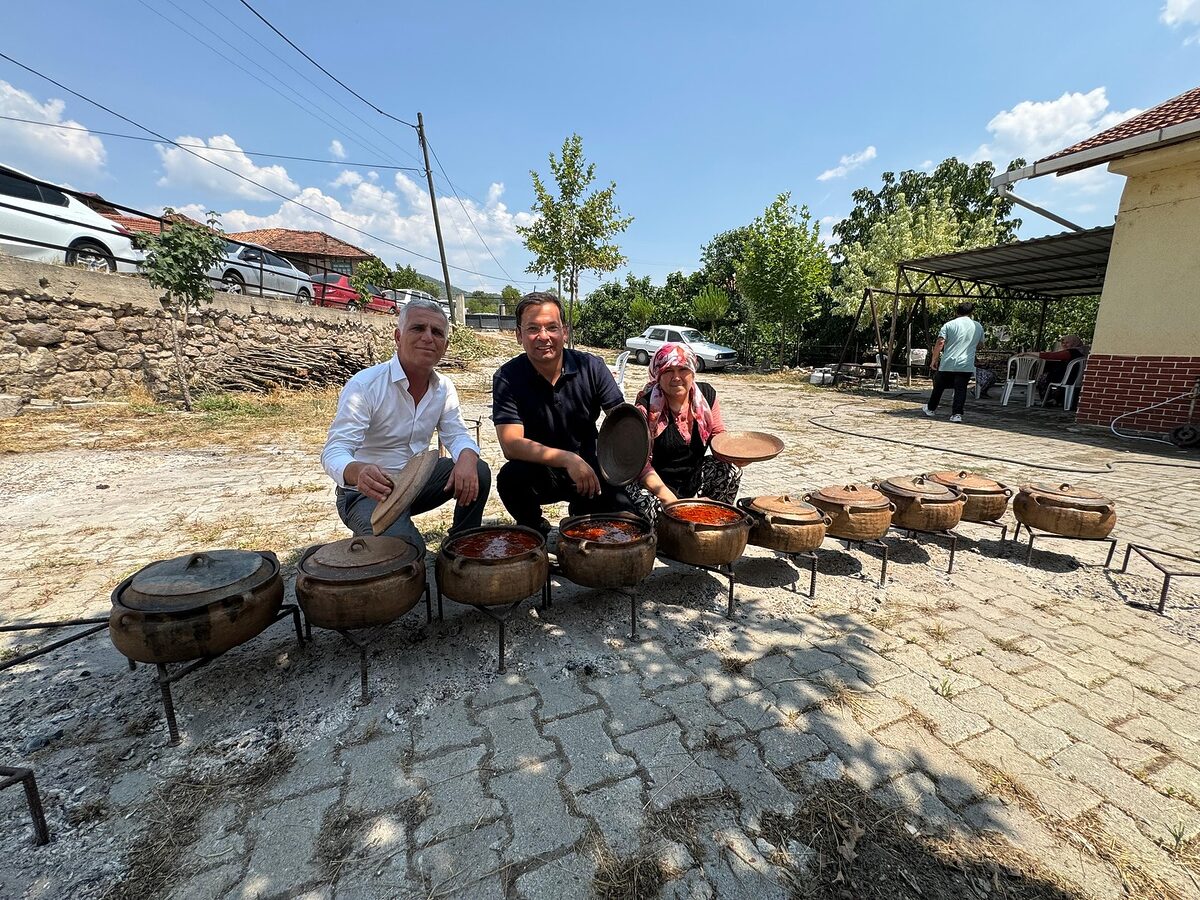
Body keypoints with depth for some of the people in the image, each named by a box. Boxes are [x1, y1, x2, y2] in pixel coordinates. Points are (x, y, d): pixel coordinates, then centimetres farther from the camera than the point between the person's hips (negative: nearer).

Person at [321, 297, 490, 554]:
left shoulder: (443, 387, -1)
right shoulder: (364, 385, -19)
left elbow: (457, 435, -2)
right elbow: (334, 452, -24)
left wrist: (467, 457, -28)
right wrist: (359, 472, -49)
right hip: (370, 490, -5)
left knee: (478, 472, -14)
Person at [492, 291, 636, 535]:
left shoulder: (592, 368, -8)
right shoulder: (506, 378, -14)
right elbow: (511, 444, -24)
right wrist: (568, 459, -38)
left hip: (589, 469, 2)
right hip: (539, 473, -1)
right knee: (511, 477, -33)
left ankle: (581, 514, 21)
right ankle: (535, 530, 1)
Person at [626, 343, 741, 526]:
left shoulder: (706, 395, -2)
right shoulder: (646, 406, -18)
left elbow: (718, 435, 8)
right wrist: (669, 499, -29)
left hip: (694, 477, 5)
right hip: (656, 482, -5)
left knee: (731, 469, -17)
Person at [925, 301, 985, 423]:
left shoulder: (949, 325, -1)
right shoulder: (978, 326, 10)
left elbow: (940, 343, -10)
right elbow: (980, 345, 23)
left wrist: (934, 360, -6)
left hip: (947, 364, -1)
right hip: (966, 365, 2)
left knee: (938, 387, 13)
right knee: (961, 389, 2)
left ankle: (931, 409, 27)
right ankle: (957, 414, -5)